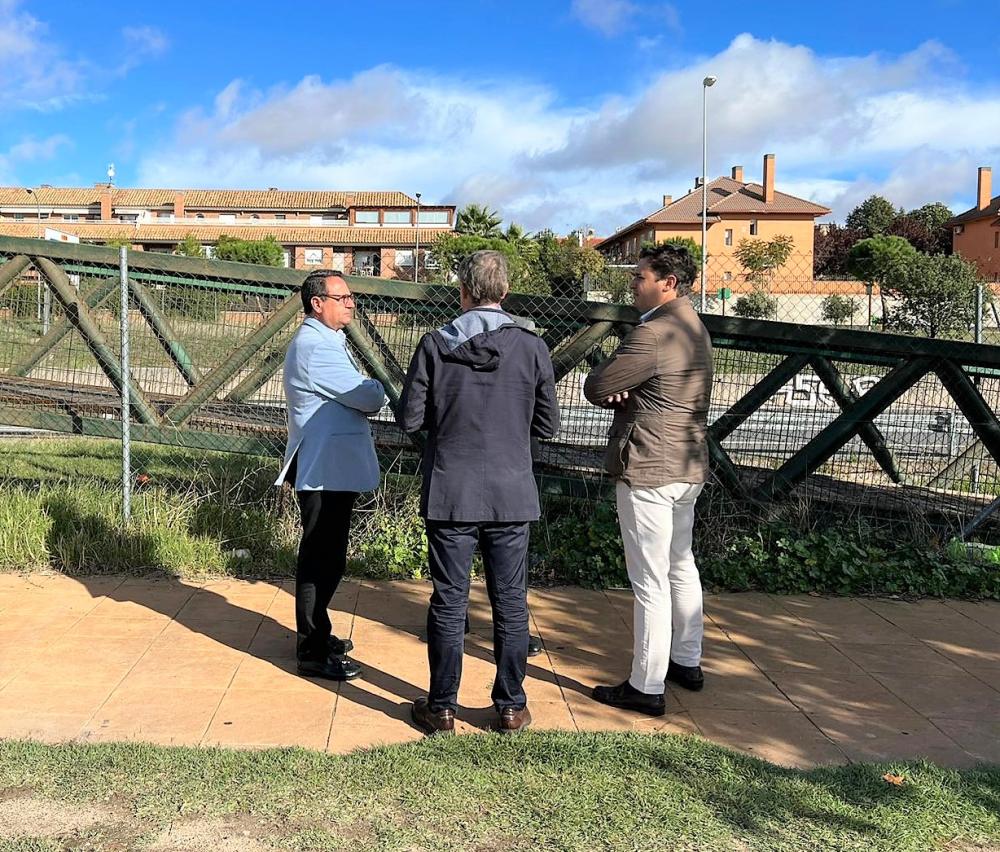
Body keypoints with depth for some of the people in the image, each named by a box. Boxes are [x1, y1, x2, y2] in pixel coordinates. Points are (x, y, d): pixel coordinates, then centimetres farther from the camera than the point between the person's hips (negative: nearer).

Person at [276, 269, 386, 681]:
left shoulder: (324, 341, 17)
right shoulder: (315, 346, -18)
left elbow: (349, 397, 15)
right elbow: (370, 397, -19)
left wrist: (364, 393, -6)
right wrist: (376, 388, 3)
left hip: (329, 470, 11)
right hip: (326, 472, -11)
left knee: (323, 558, 19)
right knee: (321, 560, -2)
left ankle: (317, 635, 33)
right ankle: (313, 653, 7)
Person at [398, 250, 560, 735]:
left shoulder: (435, 345, -7)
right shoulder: (531, 348, -5)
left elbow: (409, 418, -4)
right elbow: (547, 425, 2)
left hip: (450, 494, 0)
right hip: (511, 495, 1)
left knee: (448, 603, 10)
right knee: (510, 604, 12)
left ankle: (441, 708, 20)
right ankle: (511, 707, 22)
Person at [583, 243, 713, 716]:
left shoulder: (654, 334, -20)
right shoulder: (694, 329, 12)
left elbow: (595, 388, -17)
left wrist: (614, 387, 5)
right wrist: (624, 391, -6)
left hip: (649, 471, -10)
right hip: (687, 468, 10)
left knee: (650, 582, -2)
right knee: (681, 566, 21)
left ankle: (646, 686, 7)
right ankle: (687, 662, 35)